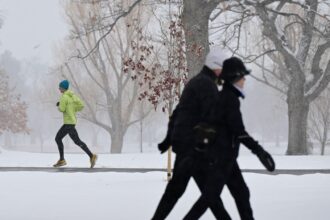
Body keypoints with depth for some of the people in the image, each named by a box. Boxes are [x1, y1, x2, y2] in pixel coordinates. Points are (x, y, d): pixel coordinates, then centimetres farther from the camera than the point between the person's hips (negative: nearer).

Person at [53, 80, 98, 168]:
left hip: (69, 123, -10)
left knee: (77, 141, -8)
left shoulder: (64, 97, -13)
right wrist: (73, 110, 12)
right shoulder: (72, 95, 13)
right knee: (58, 138, 11)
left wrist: (59, 105, 2)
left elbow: (62, 109, -19)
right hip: (68, 122, 10)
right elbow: (81, 105, 8)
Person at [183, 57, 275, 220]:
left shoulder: (224, 96, 12)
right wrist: (257, 149, -21)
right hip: (222, 156, -10)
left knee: (241, 193, 11)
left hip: (224, 156, 10)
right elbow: (238, 130, -22)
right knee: (210, 196, -8)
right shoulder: (230, 98, -16)